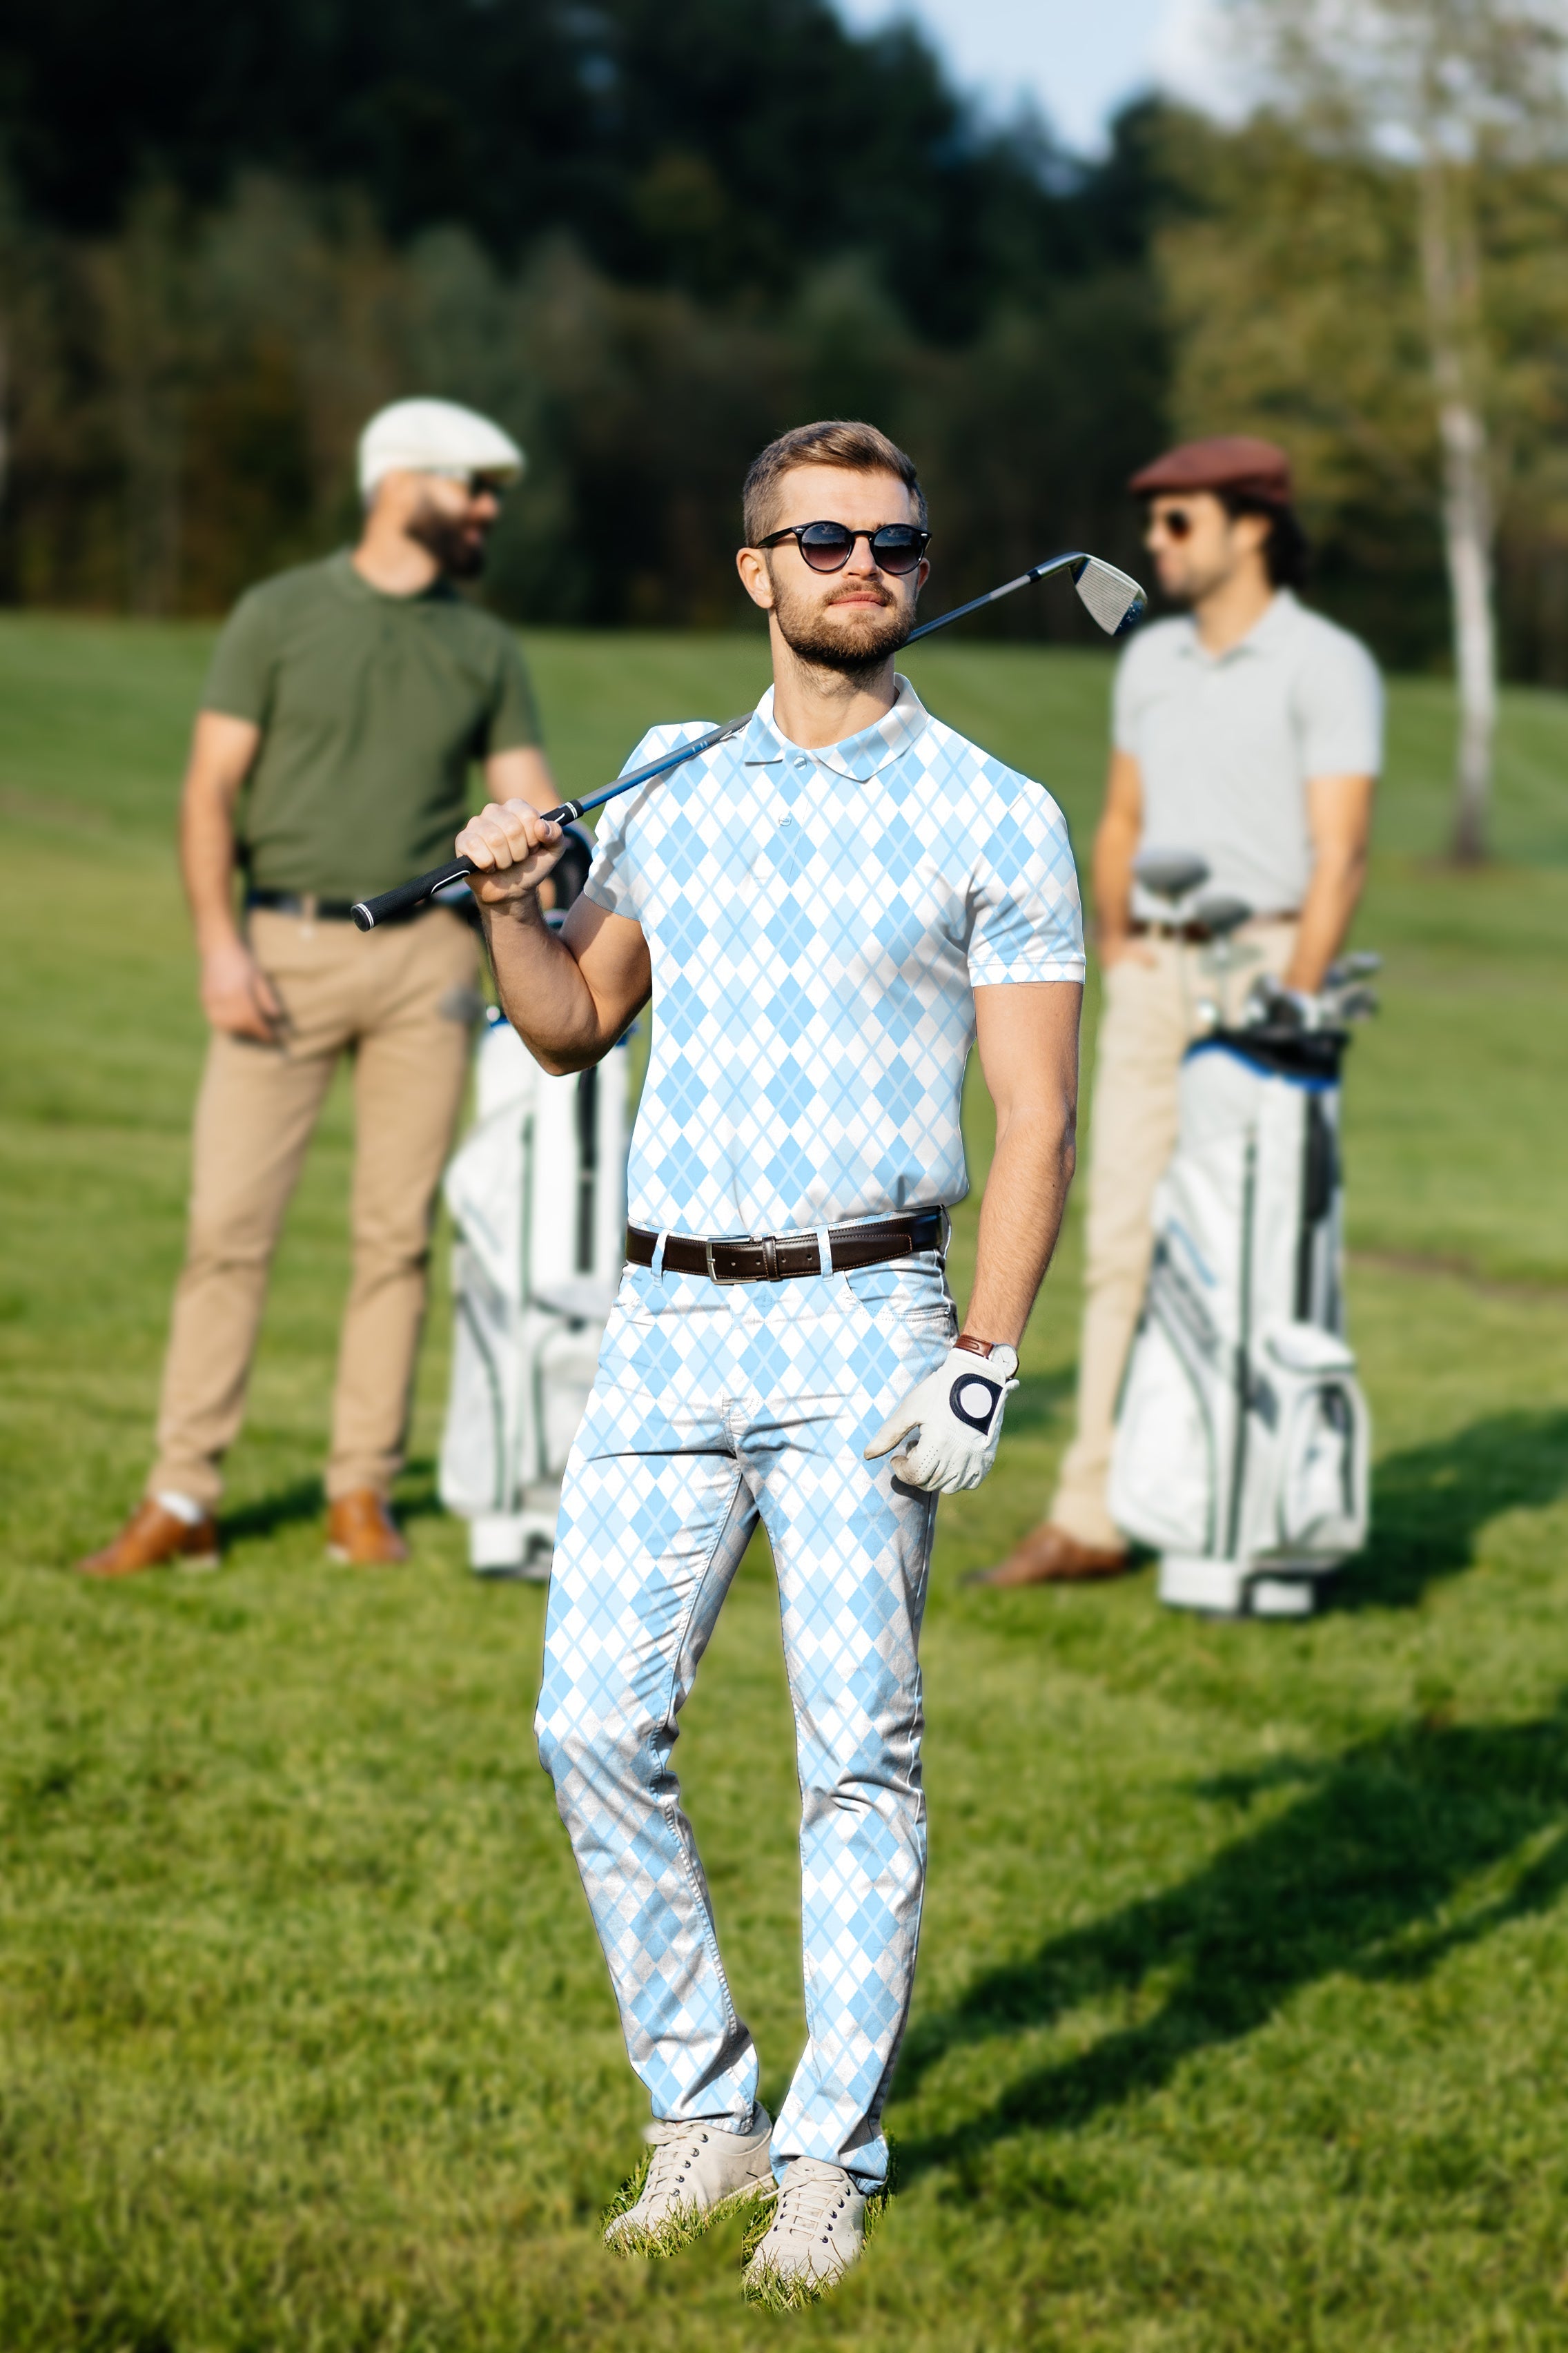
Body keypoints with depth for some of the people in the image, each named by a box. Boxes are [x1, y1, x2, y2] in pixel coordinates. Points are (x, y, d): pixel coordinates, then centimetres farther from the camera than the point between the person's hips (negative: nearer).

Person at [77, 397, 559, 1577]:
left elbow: (530, 803, 7)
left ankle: (365, 1492, 11)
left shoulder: (486, 649, 11)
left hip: (423, 955, 3)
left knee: (399, 1232, 3)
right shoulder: (281, 616, 2)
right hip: (285, 949, -3)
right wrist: (219, 940, -12)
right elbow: (211, 787, 0)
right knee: (230, 1222, -6)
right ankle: (182, 1500, -2)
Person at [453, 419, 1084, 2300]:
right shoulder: (671, 790, 12)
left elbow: (1035, 1118, -3)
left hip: (861, 1328, -4)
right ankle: (698, 2107, 14)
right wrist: (508, 909, 2)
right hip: (664, 1328, 4)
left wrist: (983, 1362, -13)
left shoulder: (992, 820, 0)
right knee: (594, 1727, -2)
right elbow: (578, 1026, 23)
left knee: (858, 1754, -3)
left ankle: (828, 2159, 7)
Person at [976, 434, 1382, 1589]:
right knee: (1123, 1242, 2)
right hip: (1152, 974, 6)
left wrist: (1292, 1006, -18)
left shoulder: (1326, 665, -6)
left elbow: (1340, 852, -12)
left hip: (1264, 963, -6)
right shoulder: (1152, 661, 15)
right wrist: (1117, 953, 12)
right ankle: (1093, 1516, 3)